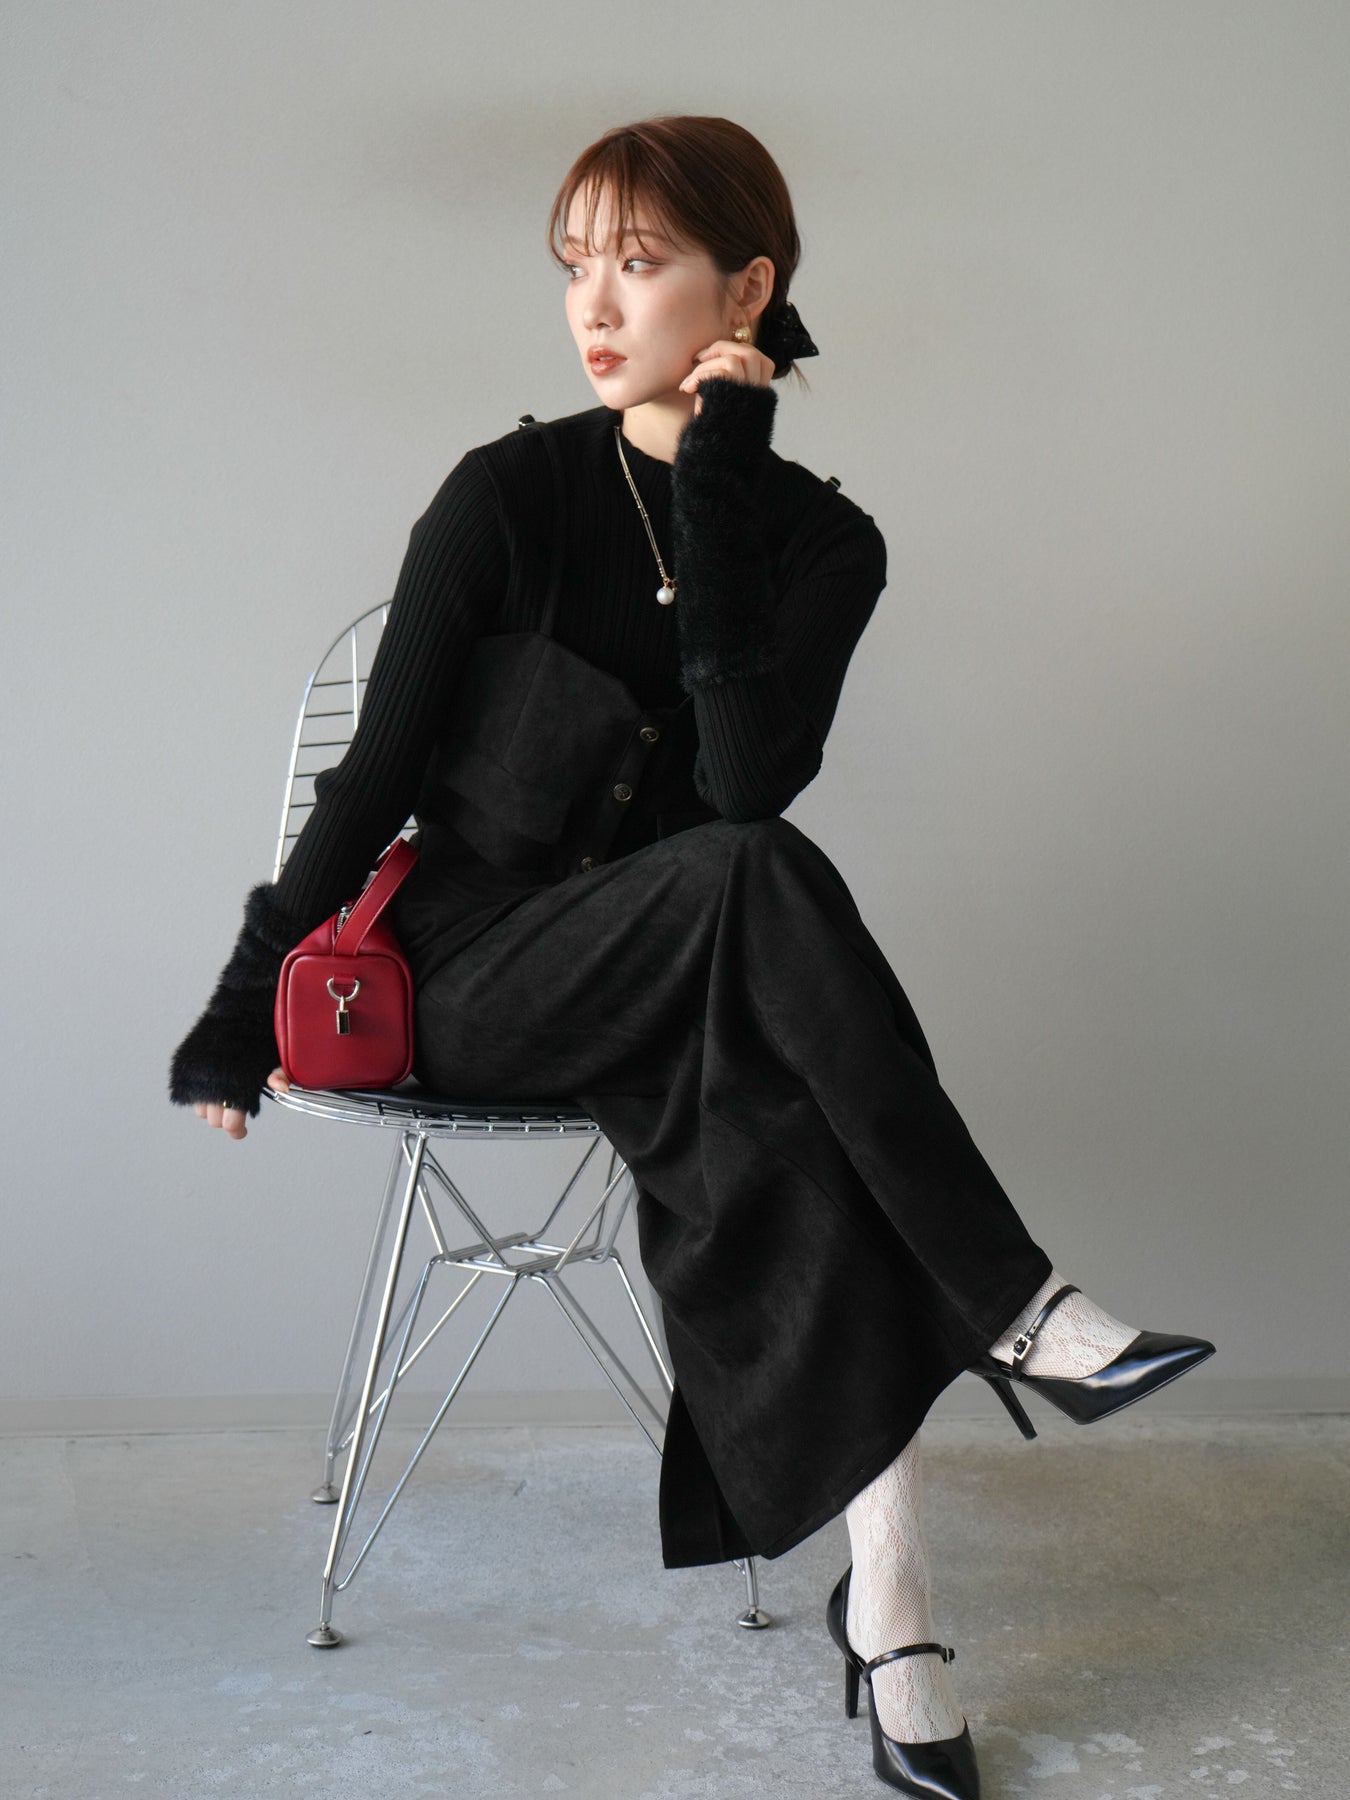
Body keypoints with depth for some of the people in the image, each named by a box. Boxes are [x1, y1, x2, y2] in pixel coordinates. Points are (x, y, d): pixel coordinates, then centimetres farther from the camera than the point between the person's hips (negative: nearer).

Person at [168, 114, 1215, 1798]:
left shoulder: (823, 540, 2)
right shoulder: (509, 493, -4)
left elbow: (750, 776, -14)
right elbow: (377, 769, -3)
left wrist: (713, 498, -17)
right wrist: (242, 1013, -4)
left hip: (675, 991, 3)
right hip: (474, 971, -2)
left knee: (801, 1115, -32)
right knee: (758, 886, -33)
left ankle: (885, 1593, -27)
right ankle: (1015, 1308, -29)